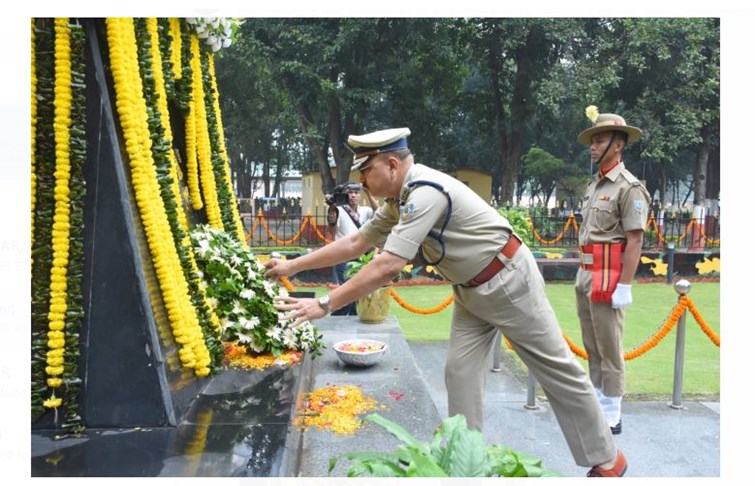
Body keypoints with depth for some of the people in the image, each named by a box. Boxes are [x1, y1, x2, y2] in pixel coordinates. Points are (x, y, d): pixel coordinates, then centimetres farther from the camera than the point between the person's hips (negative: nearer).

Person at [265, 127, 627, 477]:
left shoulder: (426, 192, -30)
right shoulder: (398, 201, 1)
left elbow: (387, 266, -35)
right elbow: (356, 242, 8)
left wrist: (324, 305, -31)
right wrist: (292, 266, 5)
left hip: (508, 280, -9)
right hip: (471, 290, 9)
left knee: (556, 369, 3)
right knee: (460, 372, 3)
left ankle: (606, 459, 19)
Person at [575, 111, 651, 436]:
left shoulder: (628, 187, -10)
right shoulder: (594, 186, 15)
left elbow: (635, 241, -15)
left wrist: (624, 286, -19)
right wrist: (582, 275, 14)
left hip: (609, 279, -8)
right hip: (586, 278, 9)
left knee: (609, 350, -1)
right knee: (592, 349, 15)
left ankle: (611, 417, 9)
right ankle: (595, 406, 25)